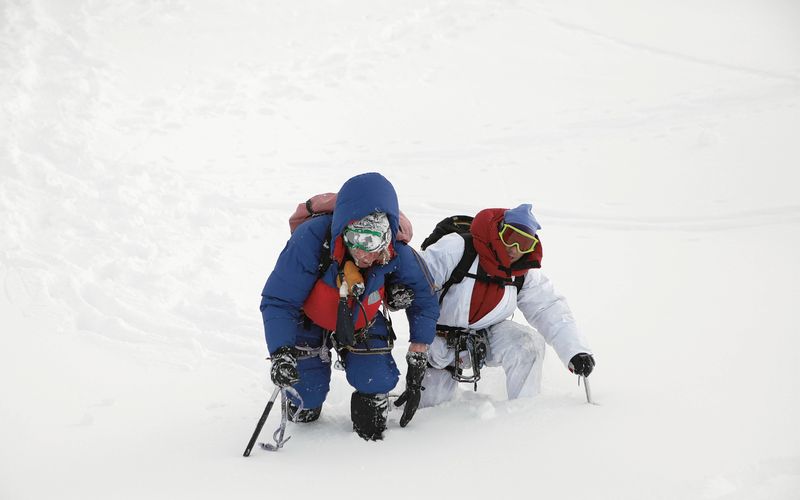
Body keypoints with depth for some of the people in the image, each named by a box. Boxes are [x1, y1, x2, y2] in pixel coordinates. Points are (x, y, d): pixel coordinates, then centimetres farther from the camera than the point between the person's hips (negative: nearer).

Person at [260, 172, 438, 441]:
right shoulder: (311, 238, -39)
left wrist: (417, 365, -12)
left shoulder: (396, 253, -29)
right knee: (306, 399, -6)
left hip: (361, 323, 2)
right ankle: (302, 412, 32)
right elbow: (277, 301, -31)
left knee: (377, 382, -15)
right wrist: (281, 355, -46)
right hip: (310, 320, -1)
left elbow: (423, 300, -10)